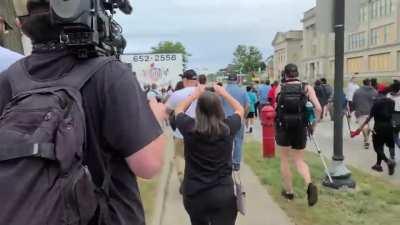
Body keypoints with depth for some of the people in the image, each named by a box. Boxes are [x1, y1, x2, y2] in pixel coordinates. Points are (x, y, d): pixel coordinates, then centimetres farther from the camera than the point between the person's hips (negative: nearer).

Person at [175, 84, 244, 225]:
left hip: (193, 193, 1)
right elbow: (240, 110, 11)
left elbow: (179, 110, 11)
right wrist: (223, 93, 17)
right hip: (223, 193, -1)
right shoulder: (228, 127, -11)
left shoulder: (189, 127, -13)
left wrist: (195, 94, 17)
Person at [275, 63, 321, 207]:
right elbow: (318, 109, -10)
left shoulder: (279, 88, -4)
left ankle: (288, 191, 26)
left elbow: (277, 107, -1)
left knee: (284, 159, 17)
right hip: (300, 129, 1)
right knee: (299, 160, 14)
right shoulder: (307, 88, -4)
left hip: (283, 128, -1)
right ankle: (310, 184, -12)